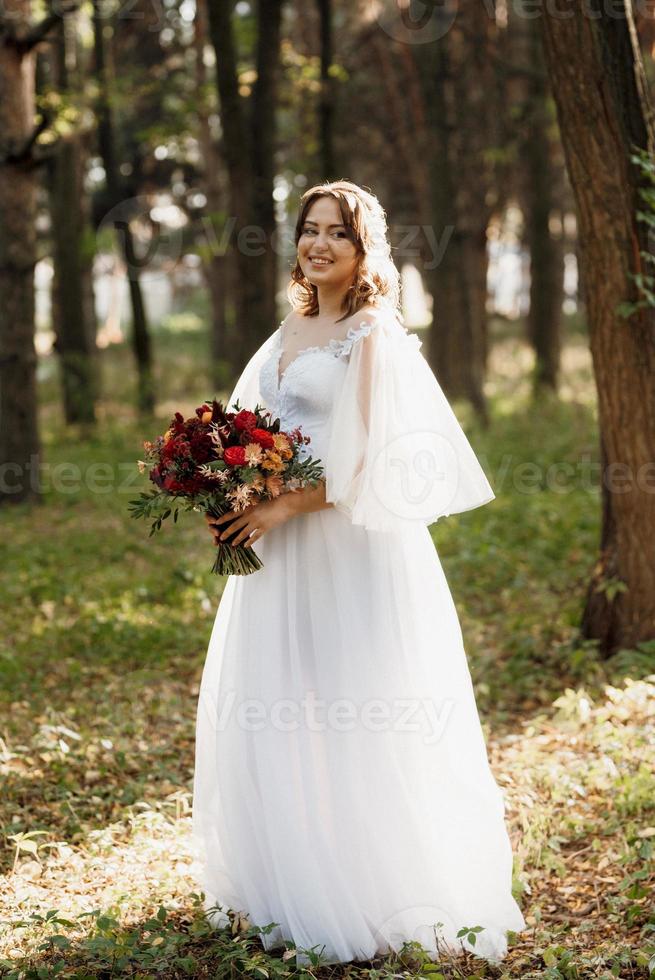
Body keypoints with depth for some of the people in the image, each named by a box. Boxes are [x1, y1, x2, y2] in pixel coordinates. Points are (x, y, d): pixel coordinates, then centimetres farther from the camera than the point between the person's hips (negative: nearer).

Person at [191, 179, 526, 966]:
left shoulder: (372, 336, -9)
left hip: (352, 552, -8)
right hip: (281, 548, 8)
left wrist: (281, 508, -19)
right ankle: (288, 883, 23)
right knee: (267, 715, 10)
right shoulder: (292, 329, 14)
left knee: (356, 718, -2)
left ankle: (379, 897, 11)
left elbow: (366, 460, -16)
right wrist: (231, 502, 1)